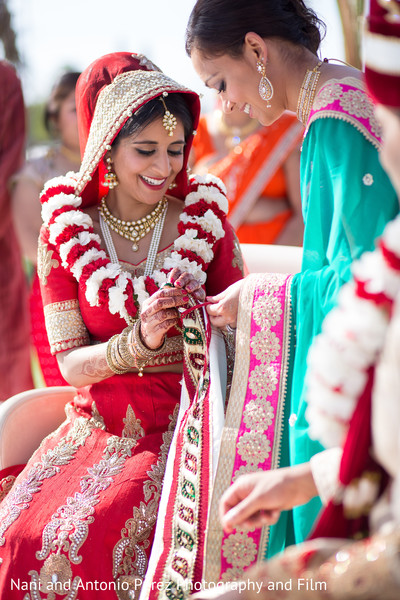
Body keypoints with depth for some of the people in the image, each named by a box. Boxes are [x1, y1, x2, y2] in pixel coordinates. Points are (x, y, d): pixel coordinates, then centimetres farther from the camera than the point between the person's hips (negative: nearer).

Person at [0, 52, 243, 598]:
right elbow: (69, 363, -4)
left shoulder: (204, 218, -1)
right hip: (97, 426, 2)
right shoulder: (64, 231, 0)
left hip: (181, 427, -2)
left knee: (90, 537, -26)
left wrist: (210, 330, -18)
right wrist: (138, 341, -22)